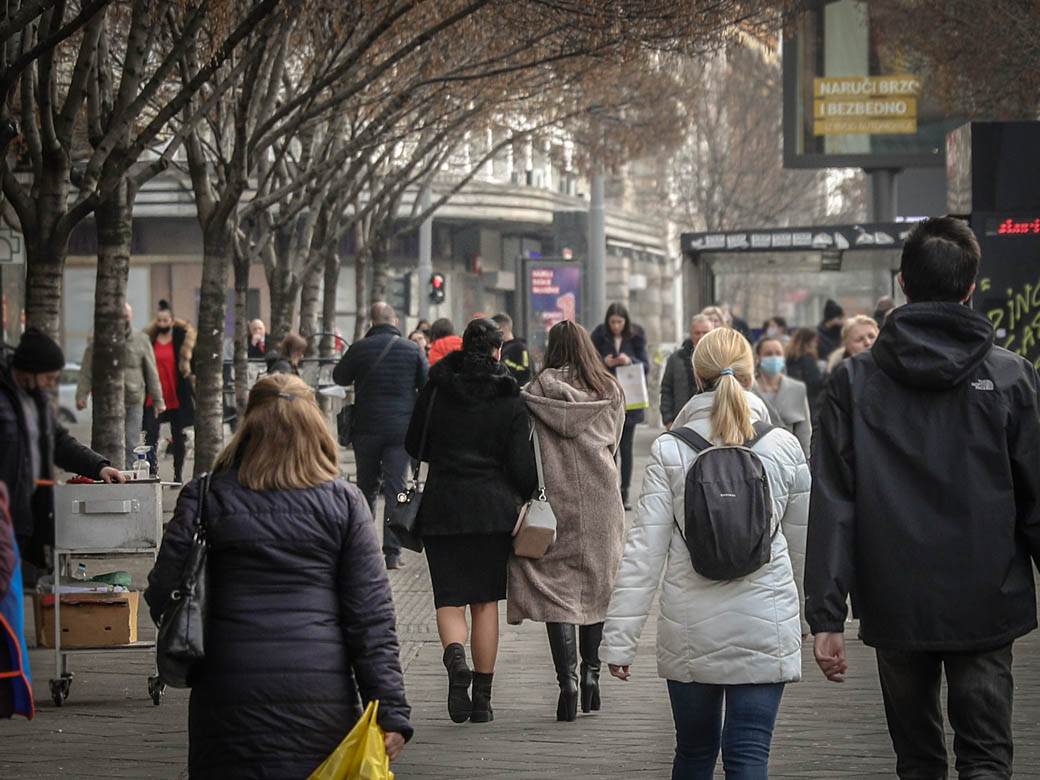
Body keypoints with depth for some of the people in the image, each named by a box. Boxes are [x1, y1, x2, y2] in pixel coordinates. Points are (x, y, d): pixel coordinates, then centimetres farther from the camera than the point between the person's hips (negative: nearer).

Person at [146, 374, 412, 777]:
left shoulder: (207, 498, 1)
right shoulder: (344, 503, 3)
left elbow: (164, 595, -2)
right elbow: (371, 615, -1)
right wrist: (390, 711, -1)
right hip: (321, 693, 0)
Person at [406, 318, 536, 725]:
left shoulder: (436, 389, 0)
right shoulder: (510, 401, -4)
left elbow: (414, 445, 9)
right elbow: (522, 465, -5)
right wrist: (530, 495, 14)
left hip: (441, 505, 0)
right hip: (493, 508, 0)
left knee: (449, 598, 4)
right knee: (486, 601, 8)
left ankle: (455, 656, -28)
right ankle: (482, 698, 9)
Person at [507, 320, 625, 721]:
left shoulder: (541, 389, -4)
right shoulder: (611, 392, 6)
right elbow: (613, 445, 10)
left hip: (557, 497, -3)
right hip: (601, 499, 3)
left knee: (556, 587, -3)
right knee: (595, 586, 15)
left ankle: (567, 678, -14)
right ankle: (590, 674, 18)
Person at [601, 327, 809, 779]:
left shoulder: (670, 450, -4)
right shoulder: (783, 446, -2)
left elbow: (644, 548, -6)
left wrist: (619, 637, -3)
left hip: (690, 628, 1)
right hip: (765, 625, -1)